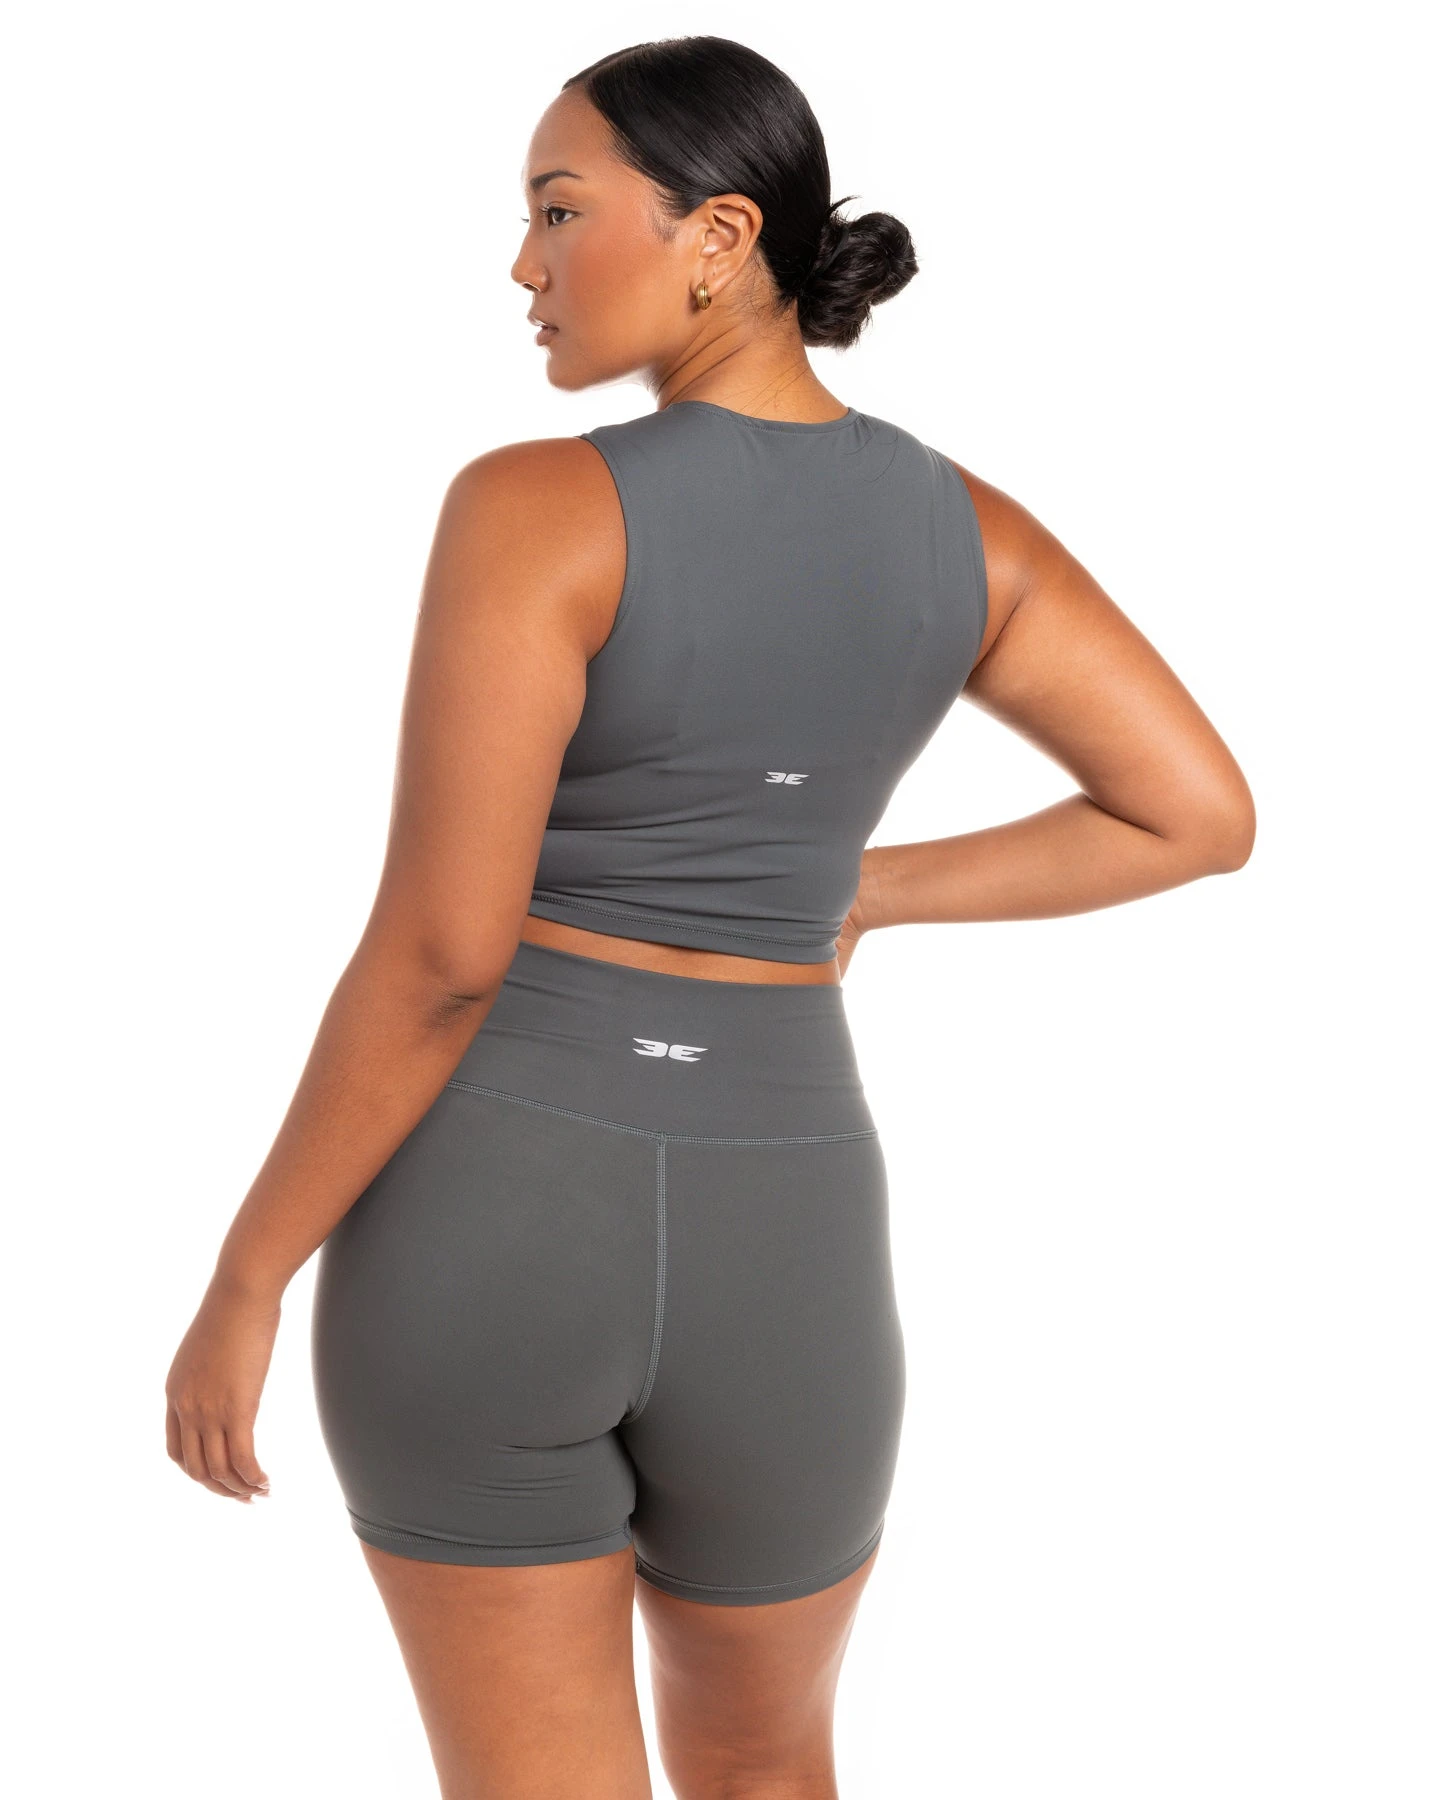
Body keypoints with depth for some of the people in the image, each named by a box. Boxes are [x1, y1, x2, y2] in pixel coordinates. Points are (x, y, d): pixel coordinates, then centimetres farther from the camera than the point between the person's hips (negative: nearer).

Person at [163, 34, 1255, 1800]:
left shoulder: (532, 509, -14)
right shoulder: (961, 527, 1)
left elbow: (435, 953, -17)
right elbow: (1204, 813, 2)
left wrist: (243, 1280, -6)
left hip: (480, 1236, -3)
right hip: (767, 1274, 4)